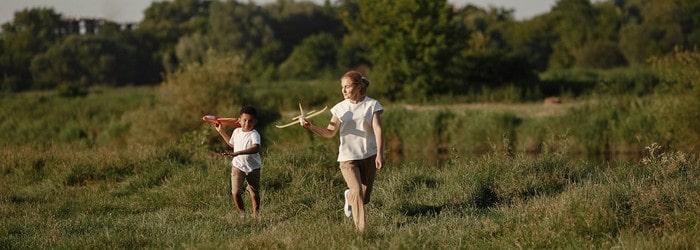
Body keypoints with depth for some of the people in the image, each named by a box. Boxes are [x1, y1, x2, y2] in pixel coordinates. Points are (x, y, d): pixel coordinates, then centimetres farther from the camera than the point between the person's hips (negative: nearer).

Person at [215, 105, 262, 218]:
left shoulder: (254, 135, -19)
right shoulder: (236, 131, 2)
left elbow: (256, 148, -39)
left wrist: (238, 153, -48)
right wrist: (221, 131, 26)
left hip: (253, 168, -3)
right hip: (238, 166, 4)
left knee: (254, 194, 10)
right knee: (236, 193, -9)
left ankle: (255, 216, 27)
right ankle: (242, 214, 10)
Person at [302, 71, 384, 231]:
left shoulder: (372, 105, -3)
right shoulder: (340, 108, 3)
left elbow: (378, 130, -11)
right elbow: (330, 133, 5)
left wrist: (379, 154, -22)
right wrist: (311, 127, -13)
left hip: (369, 156, 0)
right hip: (347, 157, 0)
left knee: (365, 198, 8)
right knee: (357, 191, -18)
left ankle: (349, 197, 43)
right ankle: (360, 230, -13)